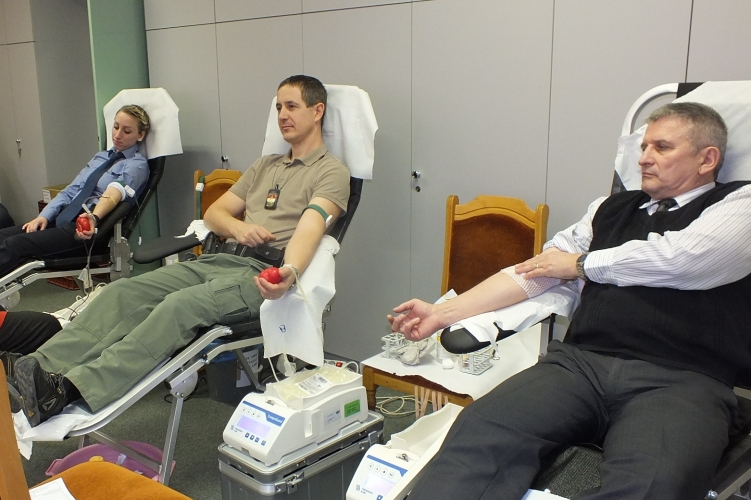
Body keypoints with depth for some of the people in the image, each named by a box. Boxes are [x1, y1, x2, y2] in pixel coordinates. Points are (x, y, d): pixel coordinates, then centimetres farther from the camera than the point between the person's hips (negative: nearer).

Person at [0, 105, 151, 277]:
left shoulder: (138, 164, -1)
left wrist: (94, 217, -40)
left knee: (16, 244, -25)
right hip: (64, 219, 8)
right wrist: (44, 216, 1)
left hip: (89, 228, -7)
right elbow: (71, 190, 17)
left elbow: (114, 193, -21)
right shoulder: (100, 157, 23)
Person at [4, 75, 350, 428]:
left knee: (181, 305, -33)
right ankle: (40, 370, -25)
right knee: (123, 292, -14)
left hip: (265, 274, -7)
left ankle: (72, 389, -41)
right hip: (221, 259, 7)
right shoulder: (265, 165, 28)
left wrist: (290, 271, -37)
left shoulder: (331, 173, 4)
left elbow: (309, 229, -16)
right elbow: (214, 212, 25)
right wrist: (237, 227, 0)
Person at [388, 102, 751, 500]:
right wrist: (443, 313, 15)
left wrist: (581, 264, 9)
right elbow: (534, 273, 22)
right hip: (581, 362, 4)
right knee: (480, 429, -26)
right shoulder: (612, 209, 25)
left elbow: (680, 257, -7)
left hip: (678, 380, -3)